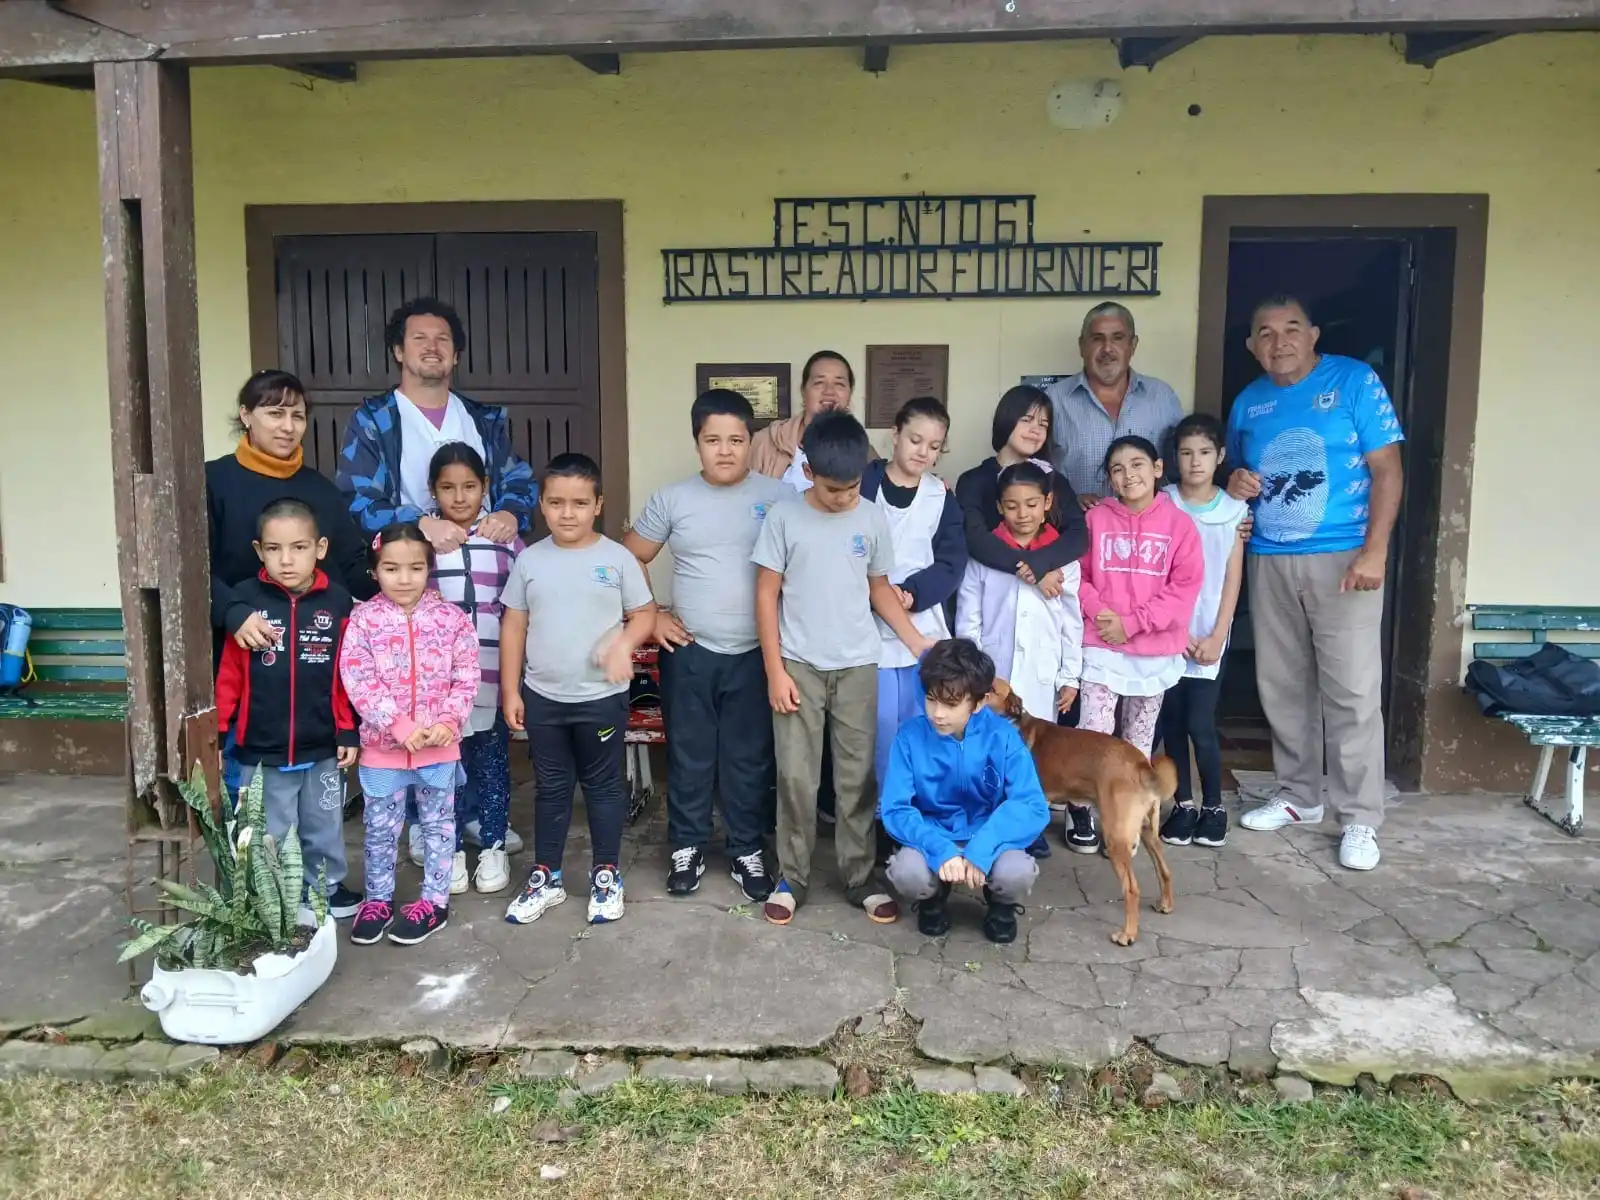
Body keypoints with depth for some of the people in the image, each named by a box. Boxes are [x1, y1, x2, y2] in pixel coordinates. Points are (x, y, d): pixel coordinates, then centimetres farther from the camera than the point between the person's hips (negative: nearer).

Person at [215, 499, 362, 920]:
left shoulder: (338, 602, -6)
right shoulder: (245, 601, -10)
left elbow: (347, 676, 0)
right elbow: (230, 674, -5)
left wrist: (349, 731, 0)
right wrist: (214, 731, -7)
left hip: (321, 747, 2)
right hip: (262, 750, -2)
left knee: (324, 829, 19)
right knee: (269, 836, 12)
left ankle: (327, 890, 38)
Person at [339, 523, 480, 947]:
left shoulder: (452, 618, -5)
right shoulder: (363, 619, -7)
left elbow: (466, 679, -4)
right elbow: (358, 683, -12)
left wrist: (449, 722, -18)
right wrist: (400, 726, -19)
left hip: (440, 745, 0)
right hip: (382, 745, 0)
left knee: (438, 824, 12)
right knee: (380, 828, 13)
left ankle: (434, 901, 26)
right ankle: (377, 899, 31)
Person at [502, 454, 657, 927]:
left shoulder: (617, 558, -7)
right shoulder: (529, 560, -1)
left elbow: (644, 614, 1)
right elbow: (513, 626, 4)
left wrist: (624, 643, -20)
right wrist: (510, 691, 2)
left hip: (602, 696, -2)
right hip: (542, 697, 2)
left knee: (603, 786, 11)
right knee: (551, 788, 14)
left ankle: (607, 875, 26)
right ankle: (546, 877, 27)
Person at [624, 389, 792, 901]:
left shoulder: (779, 495, -3)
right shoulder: (672, 499, -1)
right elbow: (629, 559, 7)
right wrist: (650, 615, 0)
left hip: (755, 653, 0)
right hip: (689, 652, 1)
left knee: (750, 757, 9)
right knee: (689, 754, 11)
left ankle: (747, 851, 25)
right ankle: (686, 848, 27)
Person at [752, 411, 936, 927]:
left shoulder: (872, 519, 1)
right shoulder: (784, 517, -6)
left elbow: (880, 590, 11)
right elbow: (767, 595, -4)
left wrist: (918, 643, 3)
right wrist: (775, 670, -8)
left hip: (859, 667, 2)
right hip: (800, 666, -2)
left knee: (858, 777, 8)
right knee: (796, 778, 2)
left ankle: (860, 878, 19)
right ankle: (791, 879, 16)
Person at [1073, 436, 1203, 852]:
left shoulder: (1179, 523, -2)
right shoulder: (1096, 518, 1)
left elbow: (1185, 587, -7)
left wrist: (1132, 622, -13)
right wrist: (1099, 610, -16)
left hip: (1156, 652, 1)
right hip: (1101, 649, -1)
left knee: (1139, 740, 11)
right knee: (1092, 734, -6)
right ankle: (1081, 812, 9)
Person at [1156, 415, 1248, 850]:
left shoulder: (1234, 509, 2)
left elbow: (1233, 578, 2)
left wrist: (1217, 635, -5)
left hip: (1208, 636, -1)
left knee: (1200, 724, -5)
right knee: (1172, 722, 5)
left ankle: (1213, 807, 11)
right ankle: (1183, 805, 17)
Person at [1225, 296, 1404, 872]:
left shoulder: (1355, 381, -3)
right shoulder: (1247, 402, 11)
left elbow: (1388, 468, -7)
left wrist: (1375, 551, -16)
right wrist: (1235, 484, -2)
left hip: (1343, 559, -5)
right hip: (1268, 562, 5)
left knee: (1351, 692, -5)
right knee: (1281, 687, 10)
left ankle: (1360, 819, 4)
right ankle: (1298, 796, 25)